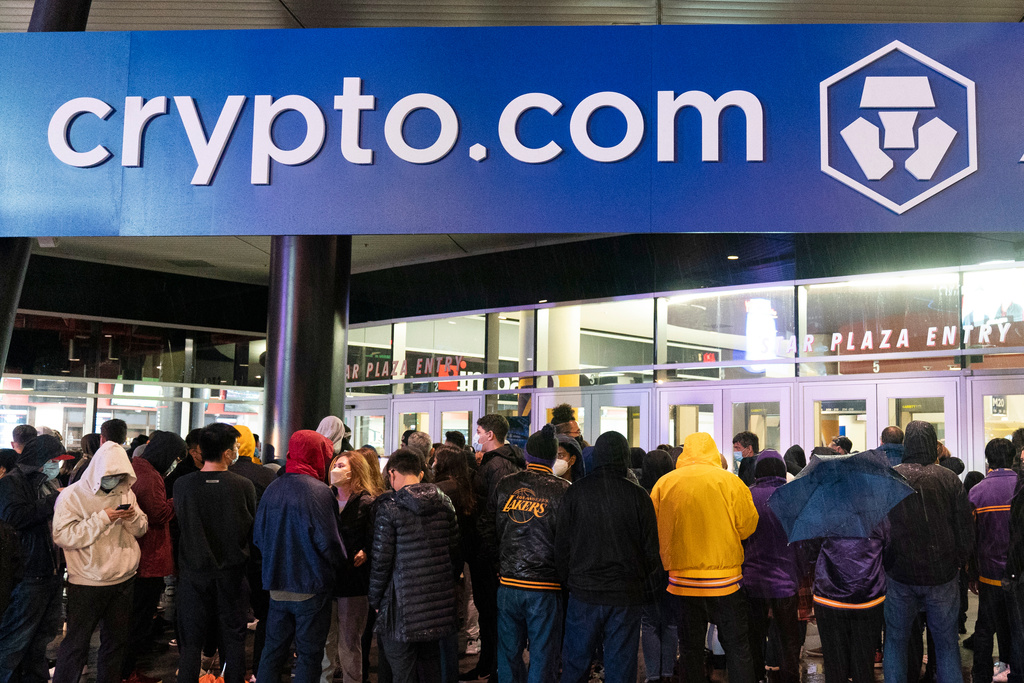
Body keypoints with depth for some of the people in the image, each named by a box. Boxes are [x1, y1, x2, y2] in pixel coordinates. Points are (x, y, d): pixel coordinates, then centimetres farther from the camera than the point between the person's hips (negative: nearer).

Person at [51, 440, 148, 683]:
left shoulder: (126, 494, 7)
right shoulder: (72, 496, -9)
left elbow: (141, 530, 11)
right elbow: (63, 536, -19)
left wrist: (133, 518, -12)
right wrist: (103, 518, -23)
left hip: (124, 580, 5)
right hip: (87, 584, -5)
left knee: (117, 638, 17)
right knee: (76, 644, 2)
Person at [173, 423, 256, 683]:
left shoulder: (182, 485, -12)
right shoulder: (244, 486, -13)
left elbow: (181, 525, 1)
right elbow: (253, 529, -1)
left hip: (194, 572, 0)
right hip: (232, 573, 0)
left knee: (191, 642, 10)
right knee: (233, 638, 14)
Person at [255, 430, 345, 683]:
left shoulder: (272, 489, 2)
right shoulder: (319, 492, -17)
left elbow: (258, 537, 6)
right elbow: (329, 542, -17)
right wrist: (339, 565, 2)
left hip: (277, 585, 6)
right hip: (310, 586, -6)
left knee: (273, 650, 16)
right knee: (309, 654, 6)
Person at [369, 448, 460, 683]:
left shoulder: (389, 506, -10)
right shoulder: (444, 503, 6)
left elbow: (381, 560, -10)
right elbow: (455, 552, 10)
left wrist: (374, 600, 3)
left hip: (403, 605, -5)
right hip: (438, 602, 5)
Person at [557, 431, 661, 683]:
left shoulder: (575, 492, -3)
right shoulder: (638, 496, -6)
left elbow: (561, 546, 1)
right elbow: (651, 550, 0)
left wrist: (566, 582, 12)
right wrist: (648, 591, 11)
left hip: (583, 594, 0)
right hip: (627, 596, 0)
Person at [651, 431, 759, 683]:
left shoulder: (664, 483, -1)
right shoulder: (730, 481, -7)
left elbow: (654, 530, 6)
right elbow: (748, 525, -2)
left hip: (682, 577, 2)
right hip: (724, 576, -1)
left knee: (690, 648, 12)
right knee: (737, 647, 10)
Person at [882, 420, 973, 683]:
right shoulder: (949, 479, -7)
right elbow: (965, 530, -3)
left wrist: (883, 561, 11)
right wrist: (958, 561, 13)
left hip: (899, 573, 0)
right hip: (942, 574, 0)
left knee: (896, 640, 12)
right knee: (946, 642, 12)